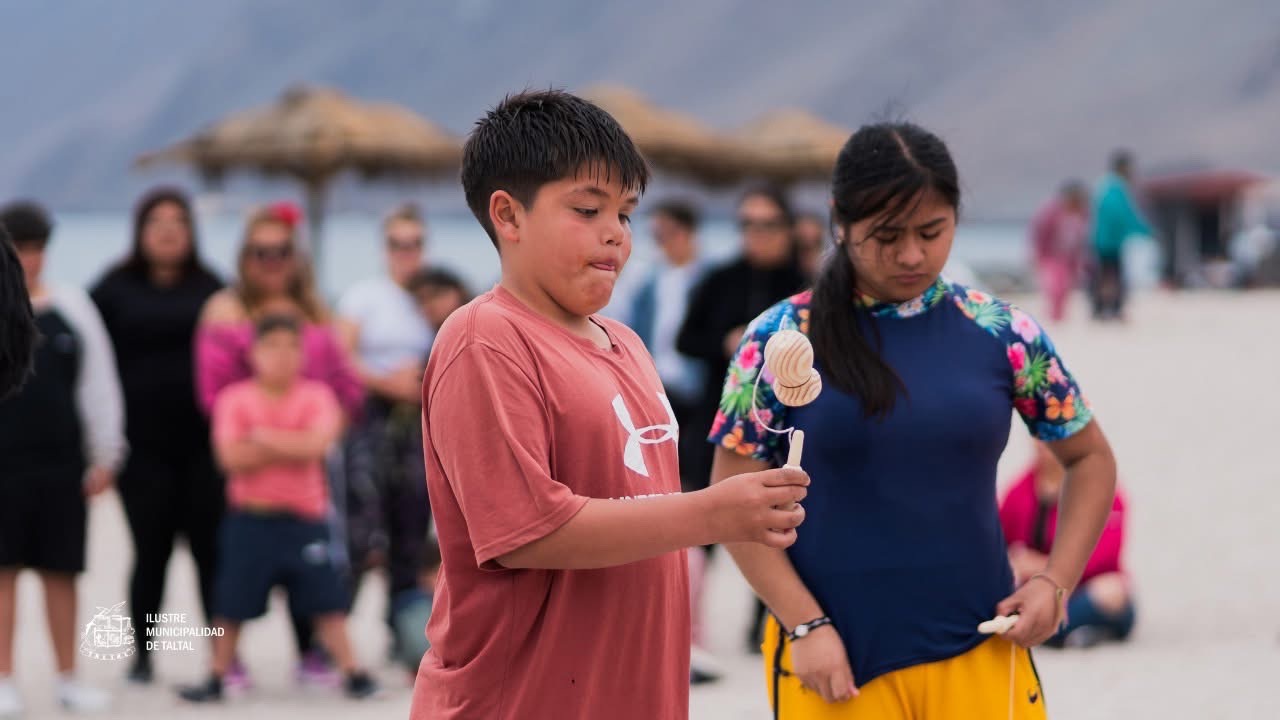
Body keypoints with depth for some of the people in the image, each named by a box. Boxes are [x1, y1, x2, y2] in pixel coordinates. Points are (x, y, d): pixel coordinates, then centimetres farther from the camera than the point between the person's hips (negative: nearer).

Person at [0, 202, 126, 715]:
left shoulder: (71, 307, 6)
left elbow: (99, 384, 9)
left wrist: (105, 456, 6)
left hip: (61, 463, 2)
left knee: (61, 572, 8)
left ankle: (67, 678, 16)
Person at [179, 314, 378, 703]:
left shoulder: (316, 397, -1)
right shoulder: (235, 399, -3)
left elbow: (317, 443, -19)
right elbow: (232, 456, -16)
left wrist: (263, 436, -15)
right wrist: (292, 447, -14)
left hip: (303, 520, 0)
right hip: (249, 520, 0)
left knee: (326, 600, 2)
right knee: (232, 605, 7)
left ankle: (354, 674, 8)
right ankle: (216, 680, 20)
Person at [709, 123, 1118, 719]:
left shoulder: (1001, 333, 2)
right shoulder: (783, 338, -4)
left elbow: (1090, 458, 14)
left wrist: (1056, 581, 0)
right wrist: (805, 625, -9)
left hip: (979, 652, 2)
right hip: (838, 658, -1)